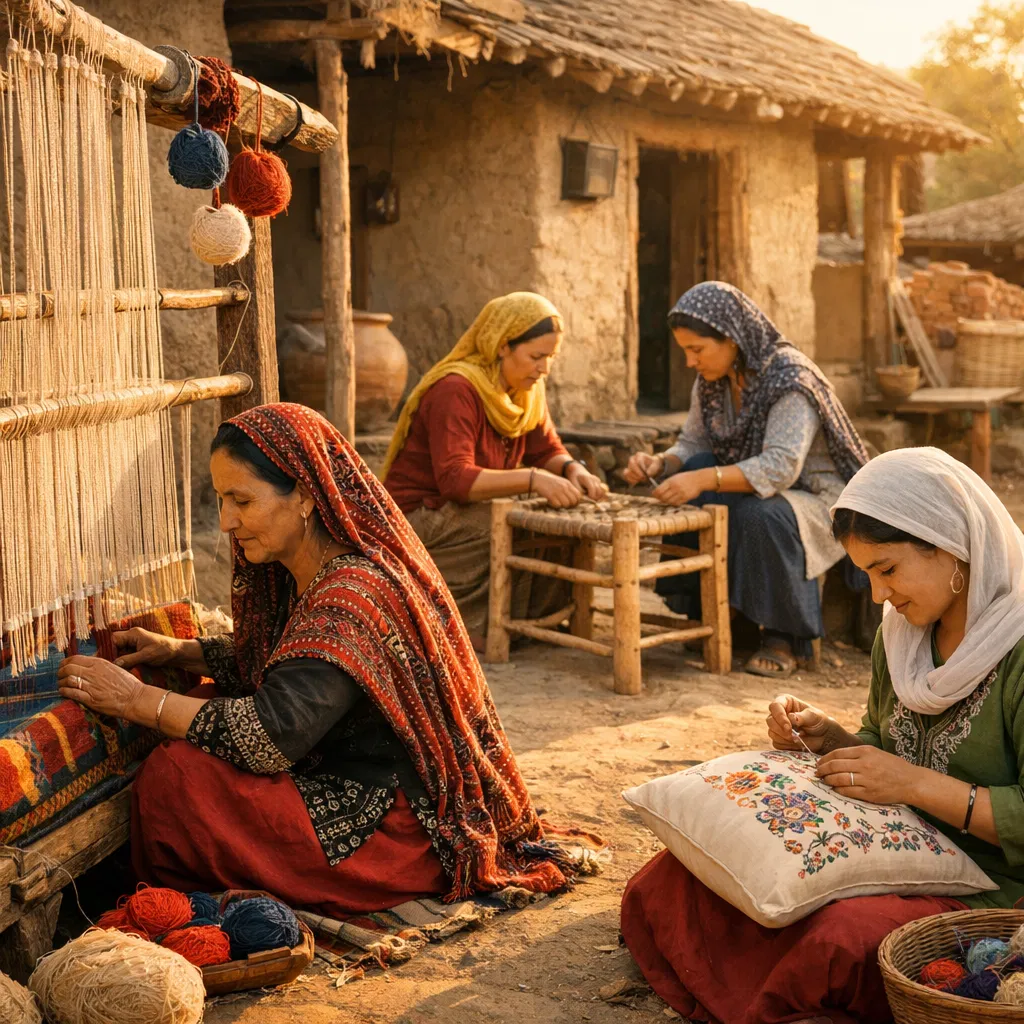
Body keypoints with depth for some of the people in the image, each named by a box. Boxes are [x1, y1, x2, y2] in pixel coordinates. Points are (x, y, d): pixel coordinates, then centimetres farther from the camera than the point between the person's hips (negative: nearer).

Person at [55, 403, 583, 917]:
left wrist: (138, 700, -22)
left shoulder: (355, 595, -26)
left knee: (174, 777, -17)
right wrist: (177, 651, 7)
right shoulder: (300, 575, 5)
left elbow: (271, 736, -30)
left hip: (403, 834, -10)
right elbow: (268, 661, 23)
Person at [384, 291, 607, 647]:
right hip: (420, 517, -8)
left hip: (469, 512, 8)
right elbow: (454, 479, -32)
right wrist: (532, 479, -40)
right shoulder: (455, 390, -22)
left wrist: (573, 469, -17)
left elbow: (547, 451, 7)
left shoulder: (527, 390, 5)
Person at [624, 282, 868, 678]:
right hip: (754, 491, 8)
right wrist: (659, 463, -17)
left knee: (762, 516, -38)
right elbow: (692, 445, 6)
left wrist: (705, 479, -45)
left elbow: (782, 467, -36)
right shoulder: (711, 381, 0)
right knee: (688, 503, -18)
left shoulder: (789, 377, -25)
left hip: (815, 500, -8)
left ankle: (784, 637, -20)